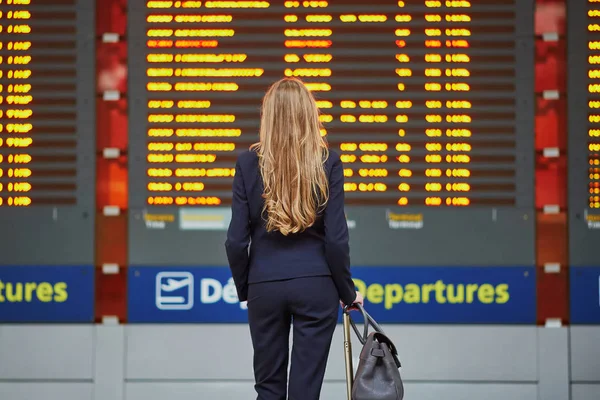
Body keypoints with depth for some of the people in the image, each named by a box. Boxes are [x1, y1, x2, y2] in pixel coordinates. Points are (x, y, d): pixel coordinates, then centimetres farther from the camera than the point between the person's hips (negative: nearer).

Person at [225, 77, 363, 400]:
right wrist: (347, 292, 7)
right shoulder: (328, 163, -5)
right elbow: (336, 239, -6)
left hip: (265, 285, 1)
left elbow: (236, 240, -3)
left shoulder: (248, 163, -3)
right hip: (316, 285, -1)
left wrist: (243, 288, 12)